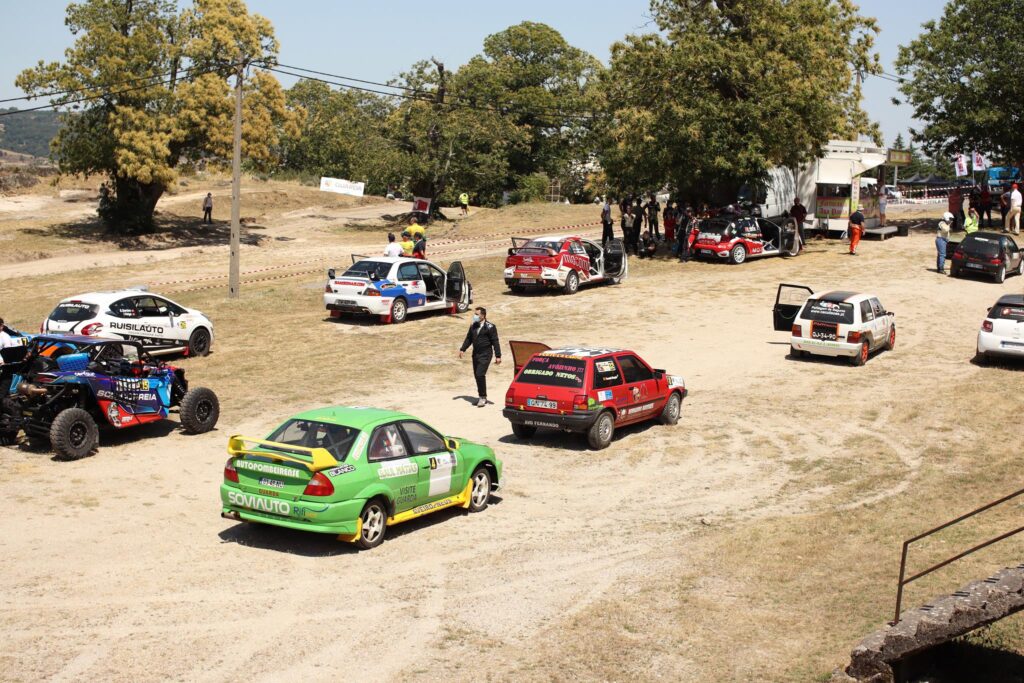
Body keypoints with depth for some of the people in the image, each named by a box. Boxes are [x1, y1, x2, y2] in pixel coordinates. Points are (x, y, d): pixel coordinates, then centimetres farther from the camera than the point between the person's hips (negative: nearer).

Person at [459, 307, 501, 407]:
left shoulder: (490, 327, -10)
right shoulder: (473, 326, 9)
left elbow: (495, 342, -10)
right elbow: (469, 338, 17)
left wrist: (498, 356, -12)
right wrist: (462, 349, 5)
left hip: (485, 354, -7)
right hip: (475, 353, 7)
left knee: (480, 374, -16)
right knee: (476, 375, 10)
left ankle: (482, 397, -4)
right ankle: (481, 396, 23)